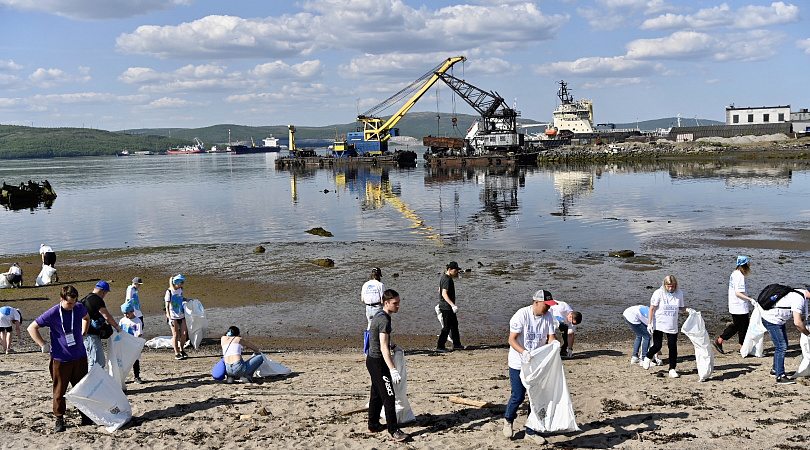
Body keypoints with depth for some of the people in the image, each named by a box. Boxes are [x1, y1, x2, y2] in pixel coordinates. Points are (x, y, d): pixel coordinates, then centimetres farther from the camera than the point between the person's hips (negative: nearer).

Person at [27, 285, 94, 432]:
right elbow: (32, 328, -5)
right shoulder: (52, 314, -14)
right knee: (60, 390, 3)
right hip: (60, 358, -4)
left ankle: (85, 416, 21)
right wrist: (43, 345, -8)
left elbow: (86, 318, 24)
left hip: (79, 356, 4)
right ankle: (59, 420, 16)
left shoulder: (79, 308, -1)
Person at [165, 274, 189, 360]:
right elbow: (167, 307, -12)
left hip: (182, 315, 6)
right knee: (175, 334, -1)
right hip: (173, 316, -6)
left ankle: (181, 350, 22)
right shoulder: (169, 292, -12)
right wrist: (169, 318, -17)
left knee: (184, 333, 3)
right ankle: (176, 353, 7)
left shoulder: (180, 289, 5)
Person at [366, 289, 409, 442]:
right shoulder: (384, 320, -20)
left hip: (372, 360, 11)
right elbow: (383, 347, -27)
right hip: (378, 362, -11)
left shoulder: (378, 316, 11)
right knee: (388, 397, -8)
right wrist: (393, 370, -31)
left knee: (377, 395, 19)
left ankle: (373, 425, 29)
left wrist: (390, 343, 43)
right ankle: (394, 431, -6)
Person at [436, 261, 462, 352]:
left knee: (454, 324, 17)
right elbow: (444, 293, -27)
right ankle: (440, 346, 0)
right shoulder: (447, 279, -19)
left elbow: (439, 290, 22)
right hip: (447, 307, -10)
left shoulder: (444, 276, 12)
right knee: (447, 327, -5)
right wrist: (452, 305, -32)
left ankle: (456, 344, 25)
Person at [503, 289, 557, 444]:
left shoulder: (548, 316, -3)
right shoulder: (522, 315, -18)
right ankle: (508, 420, 27)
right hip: (518, 363, -5)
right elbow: (512, 340, -20)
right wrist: (524, 352, -36)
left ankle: (531, 432, 19)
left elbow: (551, 338, -4)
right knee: (518, 396, -4)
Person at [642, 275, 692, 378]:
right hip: (659, 324, -3)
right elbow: (652, 308, -8)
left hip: (672, 326, 3)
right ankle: (648, 357, 26)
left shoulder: (679, 293, 1)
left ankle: (672, 369, 14)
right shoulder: (658, 293, -10)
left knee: (673, 347, 1)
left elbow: (680, 307, 15)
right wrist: (650, 324, -12)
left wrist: (687, 309, -8)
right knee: (657, 346, -6)